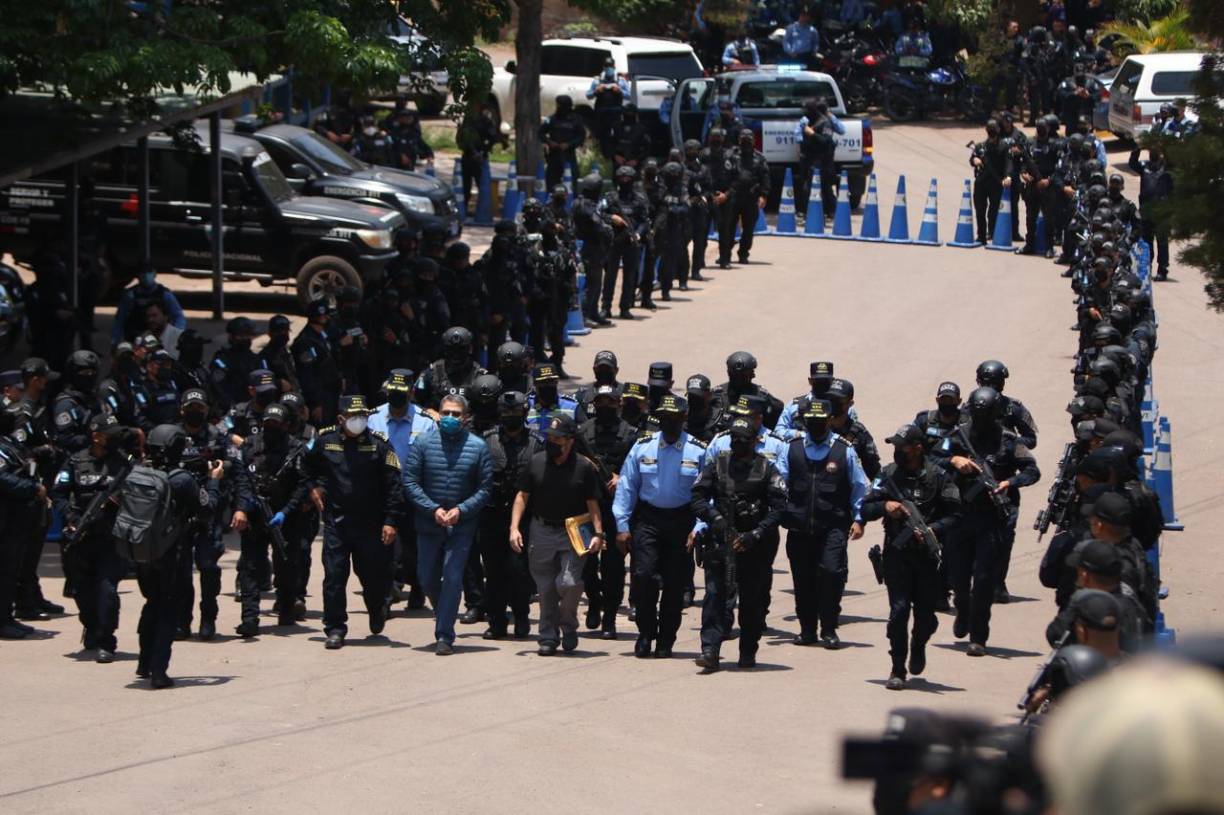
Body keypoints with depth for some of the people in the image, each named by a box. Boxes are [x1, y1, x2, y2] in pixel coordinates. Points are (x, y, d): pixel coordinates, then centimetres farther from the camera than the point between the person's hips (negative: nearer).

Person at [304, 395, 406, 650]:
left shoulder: (379, 444, -6)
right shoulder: (326, 440, 0)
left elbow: (394, 484, -7)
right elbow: (307, 464, 24)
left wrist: (390, 521, -11)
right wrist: (312, 486, 11)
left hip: (371, 524, -1)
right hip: (336, 521, 1)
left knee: (373, 574, 10)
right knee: (334, 577, -3)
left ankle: (377, 610, 41)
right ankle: (335, 629, 3)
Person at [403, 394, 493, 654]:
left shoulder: (478, 447, -2)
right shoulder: (424, 444, -1)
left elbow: (485, 488, 0)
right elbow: (410, 481, -2)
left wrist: (461, 510, -14)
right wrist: (433, 509, -14)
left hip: (462, 526, -2)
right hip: (428, 524, 2)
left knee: (452, 579, -7)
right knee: (427, 577, 10)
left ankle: (444, 636, -2)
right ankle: (443, 613, 38)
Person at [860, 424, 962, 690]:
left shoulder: (937, 477, -3)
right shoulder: (889, 475, 4)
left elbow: (954, 515, -2)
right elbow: (866, 509, 7)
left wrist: (933, 529, -18)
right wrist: (884, 506, -13)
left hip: (927, 554, -1)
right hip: (897, 553, 1)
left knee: (926, 613, 6)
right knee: (899, 610, -8)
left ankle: (918, 647, 40)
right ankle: (898, 670, 1)